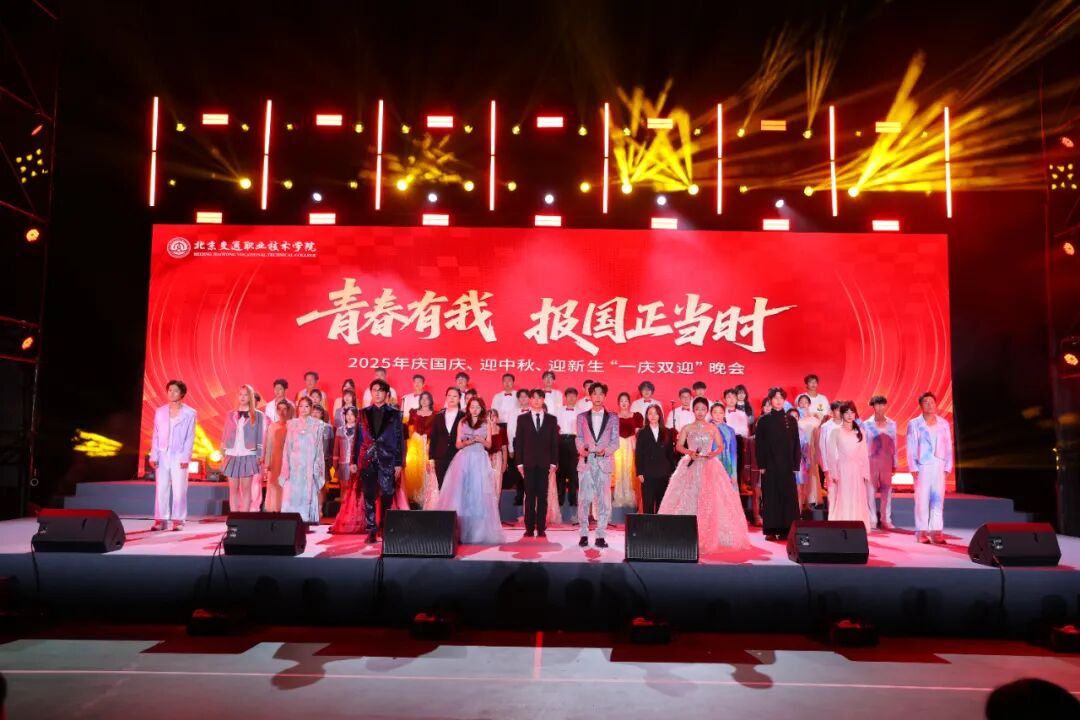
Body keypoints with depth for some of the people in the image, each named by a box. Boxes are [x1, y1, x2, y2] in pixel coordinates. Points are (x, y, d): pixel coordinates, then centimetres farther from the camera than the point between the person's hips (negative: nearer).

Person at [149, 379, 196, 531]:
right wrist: (153, 456, 1)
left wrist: (186, 457, -10)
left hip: (179, 456, -3)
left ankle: (178, 520, 4)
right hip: (163, 455, 3)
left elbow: (190, 437, -3)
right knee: (161, 489, 3)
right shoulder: (159, 411, 9)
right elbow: (156, 436, 8)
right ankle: (160, 520, 8)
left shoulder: (189, 413, 0)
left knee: (179, 490, -2)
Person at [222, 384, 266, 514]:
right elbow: (225, 435, 11)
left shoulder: (258, 416, 3)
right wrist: (224, 454, 4)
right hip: (232, 455, 3)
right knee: (233, 489, 3)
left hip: (248, 456, -3)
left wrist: (260, 457, -5)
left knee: (246, 489, -1)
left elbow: (261, 437, 1)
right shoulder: (231, 414, 10)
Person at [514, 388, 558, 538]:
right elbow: (518, 441, 5)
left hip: (544, 463, 0)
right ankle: (529, 528, 5)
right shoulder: (522, 418, 8)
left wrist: (553, 463, 0)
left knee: (543, 496, 1)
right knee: (530, 496, 1)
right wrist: (519, 463, -2)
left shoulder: (551, 419, 9)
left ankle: (541, 528, 5)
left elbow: (555, 442, 7)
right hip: (528, 463, 0)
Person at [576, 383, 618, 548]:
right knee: (584, 499, -2)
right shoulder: (582, 417, 13)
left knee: (604, 500, -1)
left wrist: (606, 450, -15)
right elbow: (579, 438, 6)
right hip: (586, 462, 0)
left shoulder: (613, 417, 11)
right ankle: (583, 534, 7)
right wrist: (581, 449, -16)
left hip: (604, 462, 0)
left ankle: (600, 535, 6)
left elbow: (615, 441, 5)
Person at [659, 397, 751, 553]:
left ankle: (710, 538, 3)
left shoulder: (713, 428, 8)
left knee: (710, 502, -4)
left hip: (709, 467, 1)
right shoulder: (687, 428, 4)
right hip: (691, 467, -1)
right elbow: (678, 446, 0)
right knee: (688, 500, -4)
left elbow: (721, 446, 9)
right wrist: (689, 452, -18)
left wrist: (714, 453, -12)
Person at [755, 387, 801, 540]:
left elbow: (796, 444, 7)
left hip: (787, 466, 2)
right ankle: (771, 530, 5)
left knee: (788, 497, 0)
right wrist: (761, 465, -6)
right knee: (770, 497, 0)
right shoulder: (763, 421, 3)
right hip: (770, 466, -1)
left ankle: (786, 530, 6)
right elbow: (759, 444, 0)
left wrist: (795, 464, -1)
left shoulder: (791, 420, 7)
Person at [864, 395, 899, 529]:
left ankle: (886, 519, 11)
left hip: (887, 461, 2)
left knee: (887, 489, 4)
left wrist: (895, 463, 7)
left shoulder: (892, 424, 7)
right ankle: (872, 520, 6)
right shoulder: (866, 424, -1)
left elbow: (895, 444, 9)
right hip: (872, 461, -2)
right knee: (871, 489, -1)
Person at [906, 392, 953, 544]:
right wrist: (913, 468, -8)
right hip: (922, 467, -2)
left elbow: (948, 447, 7)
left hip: (939, 466, 2)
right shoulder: (914, 424, 0)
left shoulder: (943, 424, 6)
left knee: (938, 500, 1)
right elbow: (911, 448, -2)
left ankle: (936, 532, 3)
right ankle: (922, 532, 3)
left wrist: (948, 466, 1)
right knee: (922, 500, -1)